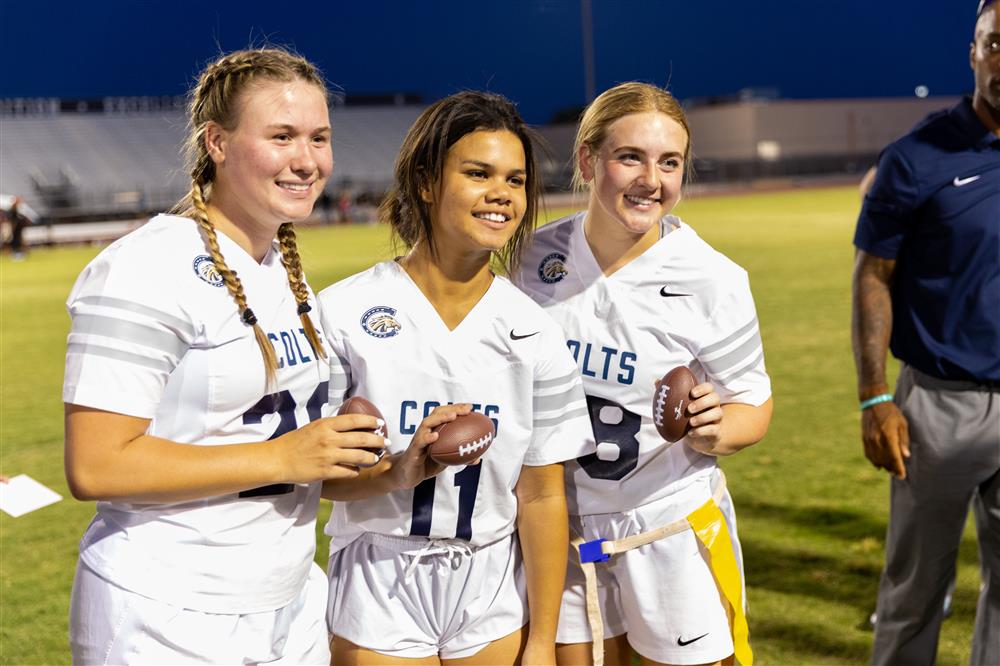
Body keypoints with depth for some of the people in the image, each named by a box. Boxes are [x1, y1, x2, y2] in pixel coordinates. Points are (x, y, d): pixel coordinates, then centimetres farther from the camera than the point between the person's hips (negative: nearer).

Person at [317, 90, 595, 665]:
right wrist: (398, 472, -26)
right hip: (380, 588, -2)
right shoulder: (345, 313, -10)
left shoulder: (535, 334, -4)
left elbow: (543, 497, -2)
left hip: (493, 595, 2)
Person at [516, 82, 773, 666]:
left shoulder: (712, 280, -16)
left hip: (670, 525, -3)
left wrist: (715, 432, -25)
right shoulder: (534, 259, -7)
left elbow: (753, 405, -6)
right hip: (559, 523, 3)